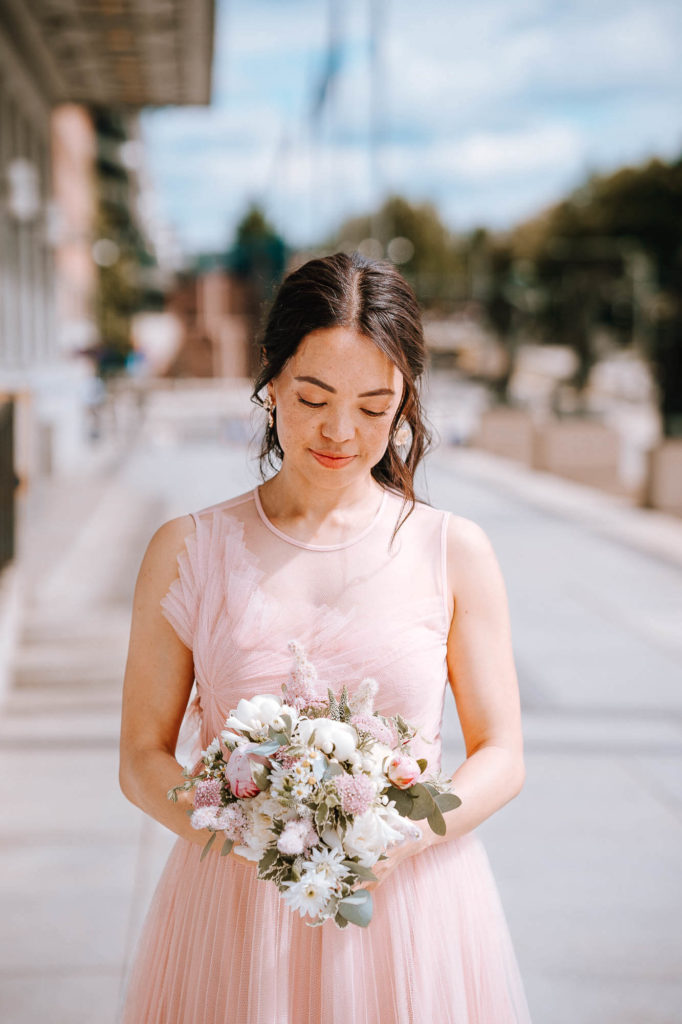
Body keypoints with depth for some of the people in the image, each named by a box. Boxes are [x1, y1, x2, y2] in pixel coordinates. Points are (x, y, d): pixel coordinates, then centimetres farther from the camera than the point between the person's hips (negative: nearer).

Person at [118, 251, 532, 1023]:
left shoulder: (455, 552, -2)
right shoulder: (186, 552, -1)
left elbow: (501, 756, 1)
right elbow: (143, 757, 1)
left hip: (411, 910, 0)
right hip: (237, 915, 0)